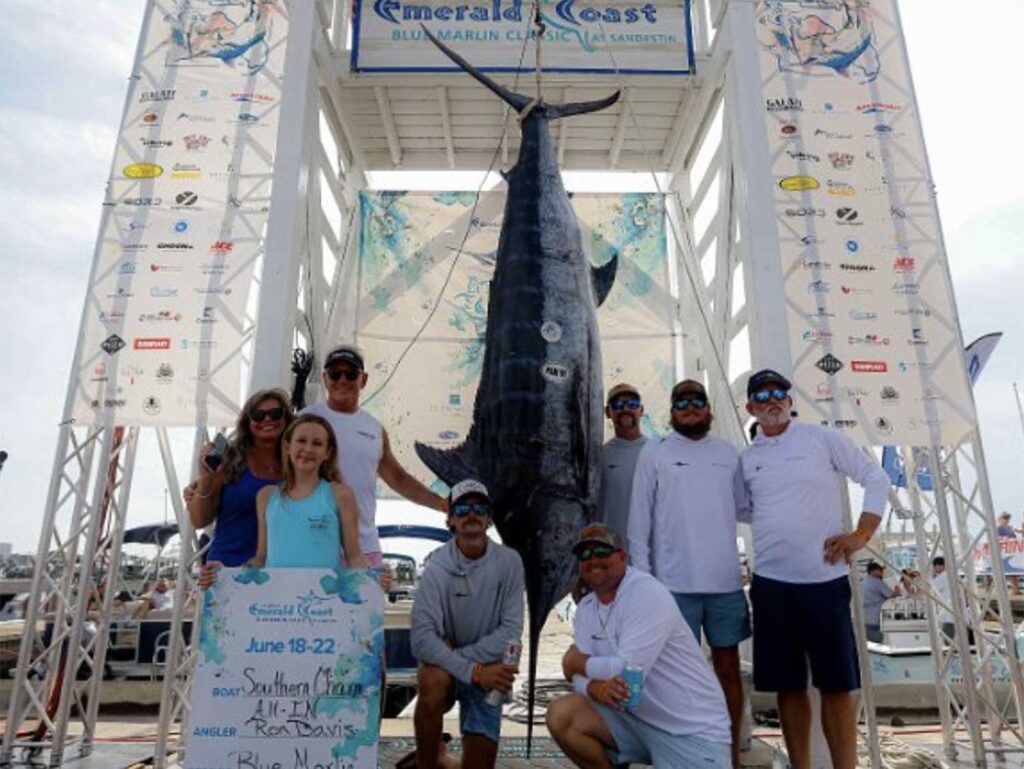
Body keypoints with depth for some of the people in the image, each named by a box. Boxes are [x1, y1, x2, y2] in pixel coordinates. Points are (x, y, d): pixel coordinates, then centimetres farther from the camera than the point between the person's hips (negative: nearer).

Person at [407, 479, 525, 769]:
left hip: (487, 671, 2)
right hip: (444, 664, -2)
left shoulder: (508, 562, -12)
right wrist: (472, 671, -34)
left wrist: (461, 655, -22)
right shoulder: (437, 568, -18)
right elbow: (421, 637, -26)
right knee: (433, 680, -36)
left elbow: (511, 631, -14)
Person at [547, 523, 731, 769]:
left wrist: (577, 662, -8)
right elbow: (580, 674, 0)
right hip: (635, 717, 6)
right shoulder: (585, 607, 4)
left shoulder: (648, 593, -19)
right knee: (561, 715, -12)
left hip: (691, 729, -6)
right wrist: (596, 688, -24)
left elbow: (627, 670, -25)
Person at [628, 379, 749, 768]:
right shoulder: (655, 452, 0)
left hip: (725, 580, 3)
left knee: (728, 666, 12)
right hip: (675, 583, -3)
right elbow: (640, 518, -2)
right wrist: (642, 574, -5)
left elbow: (744, 507, 13)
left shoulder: (728, 453, 10)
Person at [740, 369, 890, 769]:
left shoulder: (823, 438, 0)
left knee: (837, 683, 3)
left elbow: (877, 478, 2)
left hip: (825, 578, -2)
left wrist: (861, 534, -4)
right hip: (771, 582, 3)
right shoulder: (747, 458, 8)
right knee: (788, 685, 10)